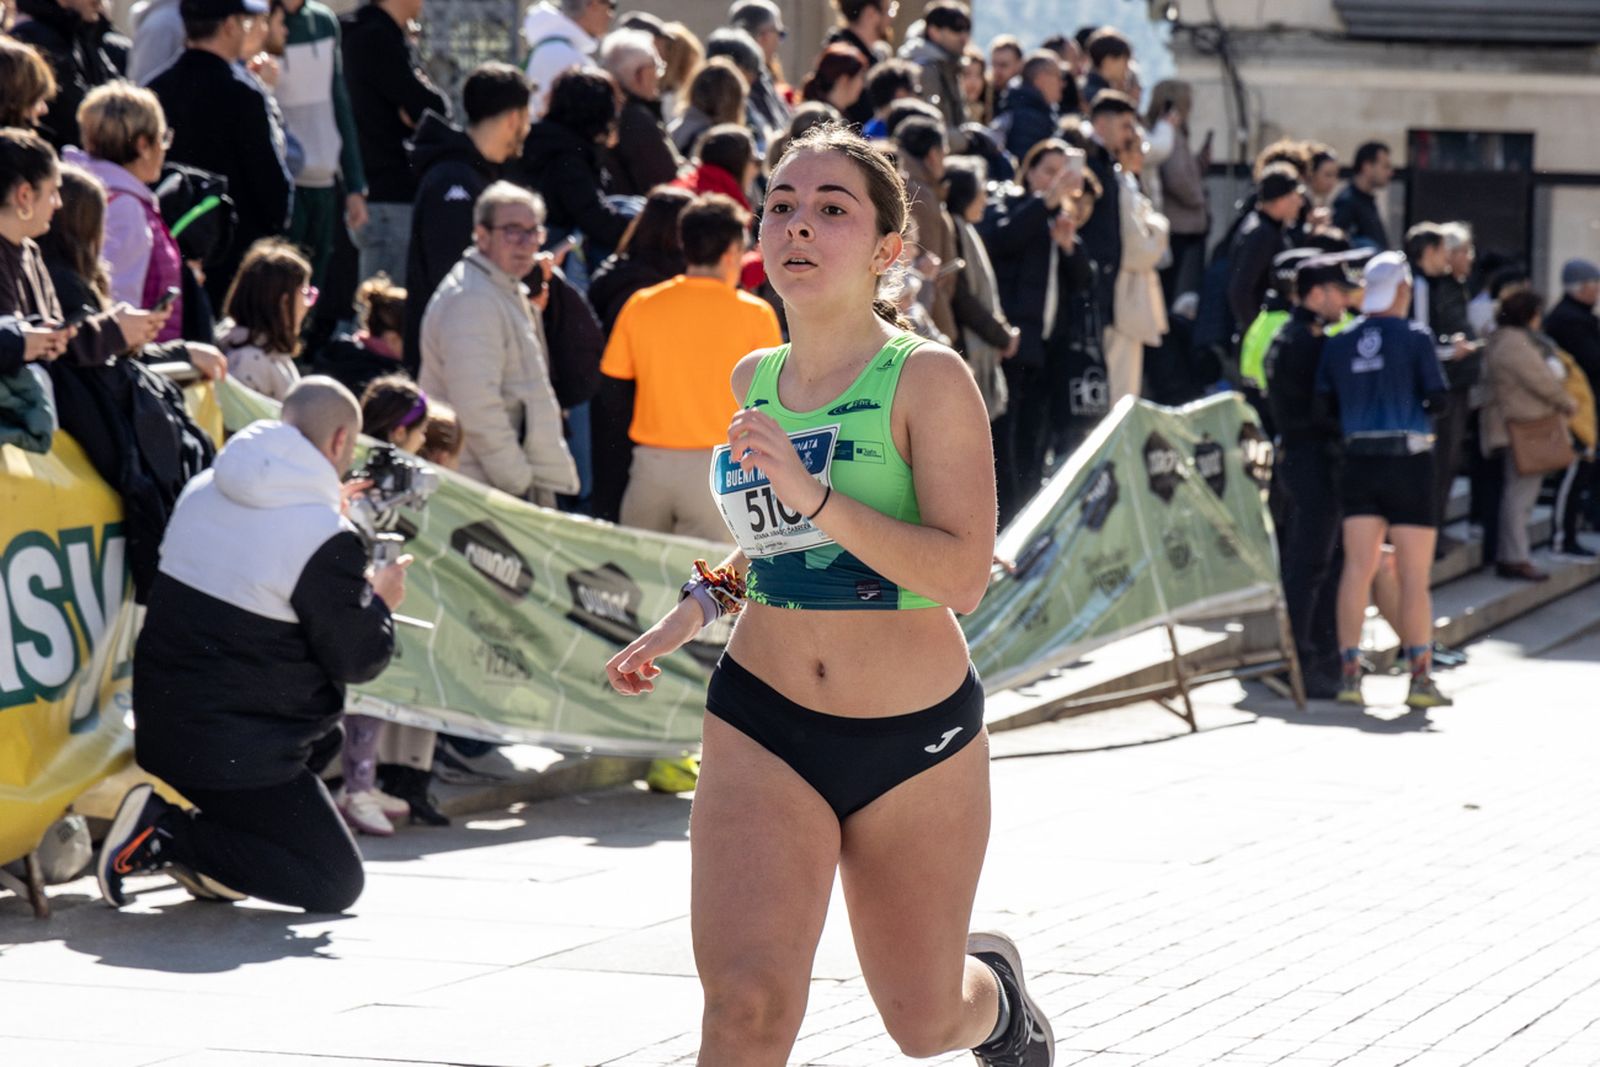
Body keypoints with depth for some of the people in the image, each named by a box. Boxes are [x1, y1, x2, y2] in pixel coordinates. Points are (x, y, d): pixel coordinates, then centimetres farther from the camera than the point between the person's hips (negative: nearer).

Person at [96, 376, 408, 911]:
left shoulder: (200, 490, 5)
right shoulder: (326, 538, -18)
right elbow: (356, 660, -10)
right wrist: (380, 602, 10)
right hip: (233, 754, -9)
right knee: (337, 884, 2)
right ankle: (165, 837, -10)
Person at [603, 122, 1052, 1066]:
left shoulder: (929, 380, -12)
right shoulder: (754, 382, 5)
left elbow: (964, 577, -21)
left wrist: (815, 498, -29)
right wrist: (699, 607, 9)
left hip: (916, 738, -3)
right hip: (763, 727, 3)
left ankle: (997, 991, 51)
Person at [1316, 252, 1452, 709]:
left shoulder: (1339, 342, 5)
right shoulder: (1415, 337, -6)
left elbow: (1322, 401, 1)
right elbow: (1438, 396, -10)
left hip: (1359, 461, 3)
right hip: (1409, 461, -3)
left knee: (1358, 568, 6)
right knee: (1415, 573, 1)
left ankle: (1349, 673, 1)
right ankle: (1420, 679, -1)